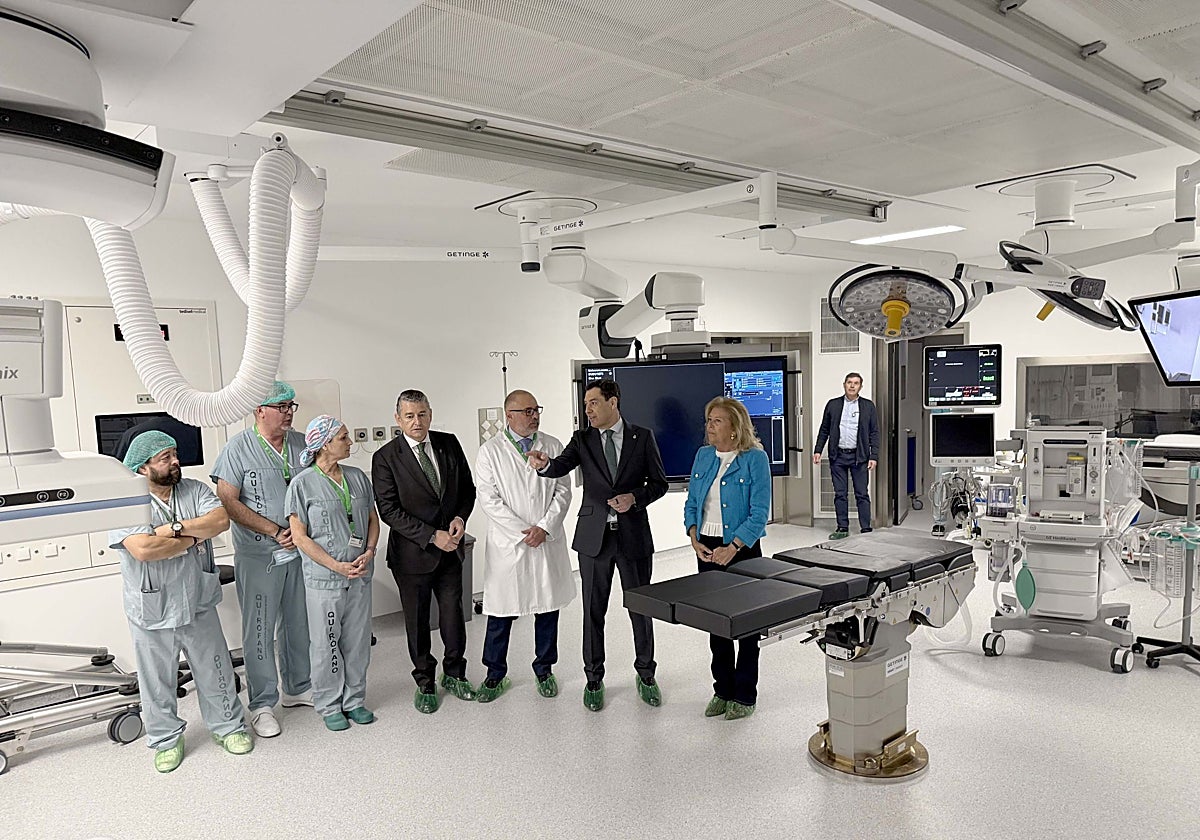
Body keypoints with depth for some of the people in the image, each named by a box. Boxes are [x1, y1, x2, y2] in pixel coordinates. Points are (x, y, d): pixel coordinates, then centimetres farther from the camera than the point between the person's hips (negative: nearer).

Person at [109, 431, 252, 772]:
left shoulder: (195, 490, 0)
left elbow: (221, 520, -15)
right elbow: (143, 550, -28)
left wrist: (175, 528, -23)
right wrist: (195, 536, -18)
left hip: (198, 605, 3)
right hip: (152, 613, -3)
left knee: (216, 671, 16)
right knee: (158, 682, 14)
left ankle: (228, 727, 34)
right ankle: (166, 740, 34)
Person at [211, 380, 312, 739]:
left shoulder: (301, 444, 5)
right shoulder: (239, 447, -8)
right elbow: (228, 501, -12)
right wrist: (275, 531, -15)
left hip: (300, 550, 5)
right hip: (258, 556, -4)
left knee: (298, 624, 15)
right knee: (260, 631, 4)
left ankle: (297, 688, 32)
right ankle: (262, 704, 17)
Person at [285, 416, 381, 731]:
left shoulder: (358, 477, 6)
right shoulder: (302, 484, -8)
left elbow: (373, 520, 12)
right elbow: (300, 537, -10)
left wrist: (369, 552, -6)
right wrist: (337, 566, -16)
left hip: (360, 576, 5)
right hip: (323, 579, -4)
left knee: (358, 641, 12)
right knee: (326, 645, 7)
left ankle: (355, 699, 28)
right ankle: (329, 705, 23)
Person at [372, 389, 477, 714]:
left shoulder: (449, 444, 1)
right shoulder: (386, 458, -11)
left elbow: (467, 488, 9)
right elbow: (389, 510, -14)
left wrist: (460, 517, -10)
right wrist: (432, 536, -19)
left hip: (450, 548, 3)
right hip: (412, 553, -3)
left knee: (453, 614, 11)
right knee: (417, 621, 11)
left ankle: (454, 674, 33)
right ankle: (425, 682, 30)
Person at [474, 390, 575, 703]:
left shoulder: (553, 446, 5)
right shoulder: (490, 451, -2)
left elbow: (563, 491, 2)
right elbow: (488, 498, -8)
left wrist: (544, 527, -10)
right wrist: (522, 531, -13)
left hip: (548, 542, 2)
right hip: (507, 543, -2)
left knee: (548, 608, 11)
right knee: (501, 612, 5)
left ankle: (544, 670, 28)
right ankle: (495, 674, 23)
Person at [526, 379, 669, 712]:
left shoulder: (642, 437, 1)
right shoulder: (583, 439, 3)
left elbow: (659, 483, 3)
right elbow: (562, 466, -15)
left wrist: (635, 498, -15)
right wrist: (544, 464, -38)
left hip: (634, 534, -1)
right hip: (594, 535, 1)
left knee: (641, 607, 10)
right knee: (593, 611, 8)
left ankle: (646, 675, 29)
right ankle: (594, 679, 24)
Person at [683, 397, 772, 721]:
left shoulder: (755, 459, -11)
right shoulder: (703, 456, 6)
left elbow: (759, 513, -15)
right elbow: (691, 503, 11)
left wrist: (732, 548, -20)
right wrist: (695, 539, -4)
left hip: (741, 549, -5)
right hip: (707, 548, 6)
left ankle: (744, 696, 18)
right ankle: (723, 689, 26)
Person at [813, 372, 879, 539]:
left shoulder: (868, 406, 4)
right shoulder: (833, 405, 7)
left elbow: (874, 433, 3)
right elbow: (824, 430, 11)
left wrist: (874, 456, -5)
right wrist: (817, 450, 3)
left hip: (859, 456, -1)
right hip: (838, 456, 2)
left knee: (862, 494, 1)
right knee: (839, 494, 6)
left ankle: (866, 529, 8)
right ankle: (842, 528, 14)